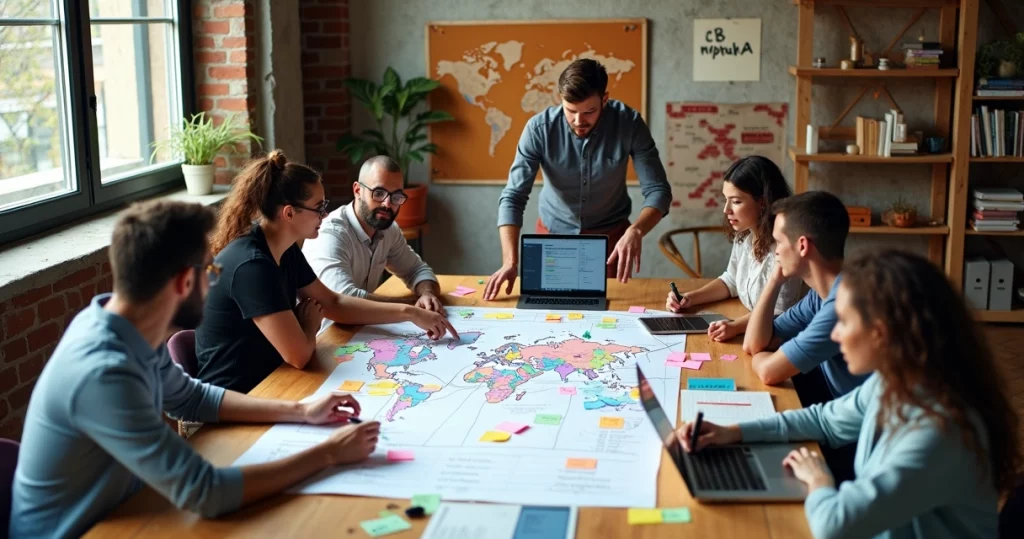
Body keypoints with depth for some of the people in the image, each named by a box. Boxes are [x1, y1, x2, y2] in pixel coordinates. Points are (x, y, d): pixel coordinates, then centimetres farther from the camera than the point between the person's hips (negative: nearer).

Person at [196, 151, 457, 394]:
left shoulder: (285, 251, 3)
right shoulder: (251, 265, -26)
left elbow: (334, 303, 12)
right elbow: (298, 354, -27)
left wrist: (410, 313, 4)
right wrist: (311, 324, -5)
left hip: (265, 381, 8)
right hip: (233, 400, -8)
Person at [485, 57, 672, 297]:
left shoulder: (629, 124, -21)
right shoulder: (539, 128, -23)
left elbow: (658, 190, -20)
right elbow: (513, 197, -24)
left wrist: (636, 231, -40)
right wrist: (510, 262, -37)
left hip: (610, 234, 0)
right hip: (554, 232, 0)